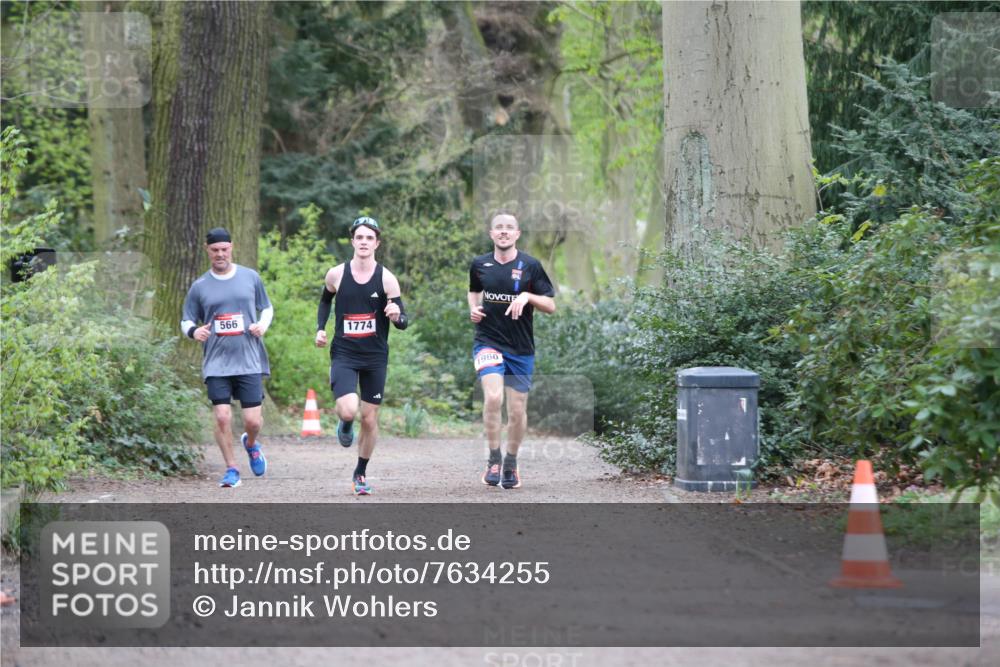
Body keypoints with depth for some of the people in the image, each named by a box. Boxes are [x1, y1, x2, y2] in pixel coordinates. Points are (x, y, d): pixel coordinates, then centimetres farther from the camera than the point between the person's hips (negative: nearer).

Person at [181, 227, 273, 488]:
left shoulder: (250, 278, 6)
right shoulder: (199, 286, 5)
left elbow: (267, 308, 17)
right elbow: (186, 321, 10)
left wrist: (263, 325, -4)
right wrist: (194, 331, -13)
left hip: (249, 361, 0)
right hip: (216, 364, 0)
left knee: (253, 421, -2)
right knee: (222, 417, -10)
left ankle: (250, 444, 33)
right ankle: (231, 470, 6)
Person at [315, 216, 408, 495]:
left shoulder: (386, 279, -6)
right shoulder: (336, 274, -3)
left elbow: (403, 323, -5)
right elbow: (325, 300, 20)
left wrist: (397, 316, -28)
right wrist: (320, 328, 5)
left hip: (375, 357, 1)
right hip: (343, 354, -1)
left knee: (369, 419, 7)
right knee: (349, 410, -22)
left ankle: (361, 473, 28)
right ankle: (345, 425, 15)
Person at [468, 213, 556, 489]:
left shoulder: (530, 266, -3)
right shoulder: (479, 264, 3)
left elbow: (550, 306, -1)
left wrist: (528, 296, -18)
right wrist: (473, 308, 4)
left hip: (521, 349, 0)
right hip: (488, 341, 0)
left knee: (517, 410, 5)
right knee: (493, 397, -24)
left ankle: (511, 463, 28)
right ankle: (494, 459, -8)